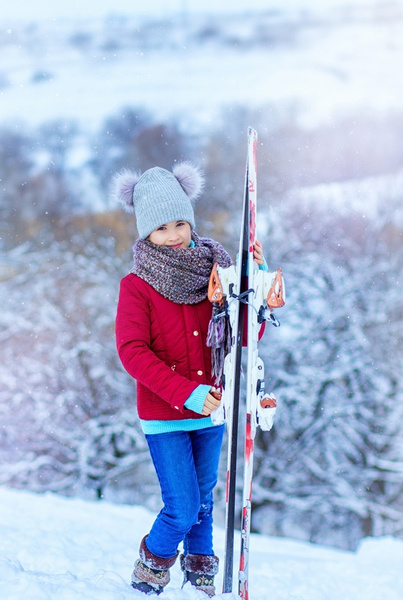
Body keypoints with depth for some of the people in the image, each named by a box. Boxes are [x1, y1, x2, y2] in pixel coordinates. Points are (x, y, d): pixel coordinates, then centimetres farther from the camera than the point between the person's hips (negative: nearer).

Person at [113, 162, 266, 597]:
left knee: (203, 500, 17)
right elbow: (132, 352, -16)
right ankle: (154, 561, 23)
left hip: (210, 413, 4)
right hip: (163, 417, -4)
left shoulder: (214, 272, 2)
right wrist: (187, 392, -24)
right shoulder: (136, 286, -9)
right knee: (182, 509, -7)